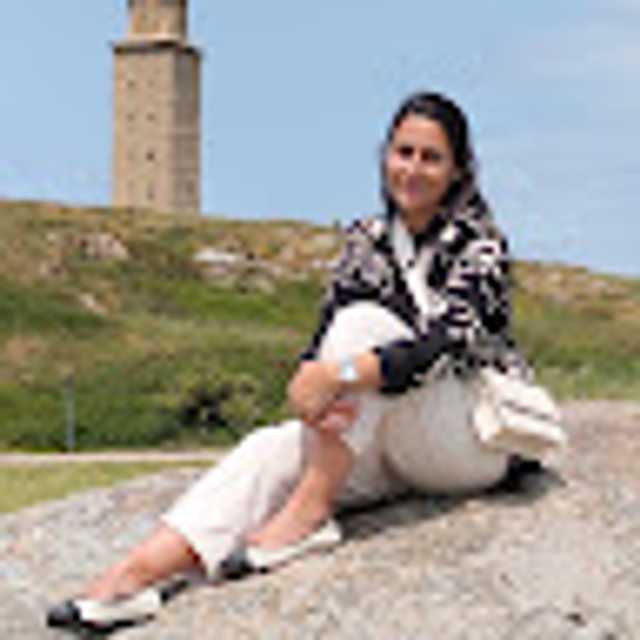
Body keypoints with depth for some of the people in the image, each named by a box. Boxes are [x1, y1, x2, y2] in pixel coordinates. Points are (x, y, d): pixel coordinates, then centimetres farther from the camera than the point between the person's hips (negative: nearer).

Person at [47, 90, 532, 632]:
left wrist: (341, 375, -37)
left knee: (365, 323, -28)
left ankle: (311, 510, -29)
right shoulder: (367, 241, 8)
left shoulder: (480, 245, -8)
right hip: (396, 446, 5)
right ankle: (139, 572, -39)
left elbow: (443, 343, -24)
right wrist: (311, 385, -26)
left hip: (479, 439, -5)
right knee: (272, 450, -24)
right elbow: (324, 338, -2)